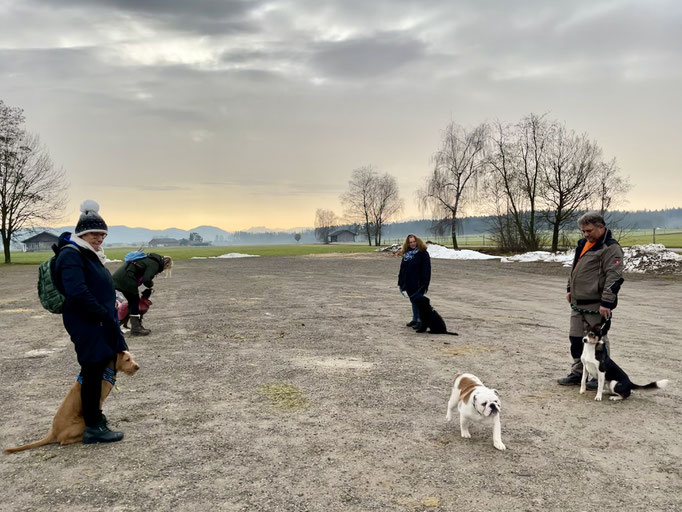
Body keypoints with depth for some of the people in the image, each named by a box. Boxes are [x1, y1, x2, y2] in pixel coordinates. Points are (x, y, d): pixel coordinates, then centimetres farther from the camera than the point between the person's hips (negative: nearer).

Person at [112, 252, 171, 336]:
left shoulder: (150, 260, 18)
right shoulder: (154, 264, -12)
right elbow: (146, 279, -20)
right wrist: (151, 284, 2)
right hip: (126, 279, -10)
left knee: (132, 301, 16)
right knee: (135, 301, -2)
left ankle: (137, 325, 23)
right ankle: (135, 329, 0)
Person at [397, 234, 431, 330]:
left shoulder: (423, 253, -9)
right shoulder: (406, 253, 11)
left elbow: (426, 270, -13)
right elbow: (402, 269, 15)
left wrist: (425, 284, -18)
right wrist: (400, 282, 13)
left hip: (418, 284, -7)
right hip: (408, 284, 7)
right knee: (413, 301, 16)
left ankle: (420, 321, 2)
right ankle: (415, 319, 26)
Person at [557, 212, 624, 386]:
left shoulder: (610, 248, -13)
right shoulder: (584, 243, 14)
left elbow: (613, 277, -20)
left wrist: (606, 302, -24)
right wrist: (570, 289, 23)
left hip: (595, 305, -8)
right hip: (578, 303, 8)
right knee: (576, 339, 12)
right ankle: (578, 372, 23)